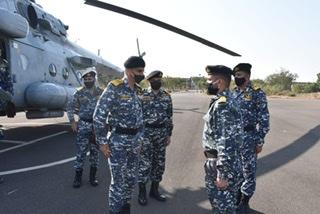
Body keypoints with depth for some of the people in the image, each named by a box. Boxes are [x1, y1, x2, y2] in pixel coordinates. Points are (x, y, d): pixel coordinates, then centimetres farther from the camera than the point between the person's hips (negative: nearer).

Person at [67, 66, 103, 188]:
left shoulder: (101, 92, 3)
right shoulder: (79, 93, 1)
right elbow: (70, 108, 8)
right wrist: (72, 121, -1)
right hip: (83, 125, -1)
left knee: (95, 151, 9)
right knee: (81, 151, 0)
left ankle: (93, 176, 22)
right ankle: (78, 176, 14)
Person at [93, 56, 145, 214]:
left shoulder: (138, 91, 7)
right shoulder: (114, 88, -14)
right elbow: (98, 116, -15)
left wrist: (140, 139, 14)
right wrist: (102, 142, -14)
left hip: (135, 141, 7)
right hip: (118, 141, -6)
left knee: (131, 178, 16)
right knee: (118, 181, 2)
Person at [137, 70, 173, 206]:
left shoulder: (166, 96, 7)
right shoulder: (143, 95, -3)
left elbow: (169, 116, 11)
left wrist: (169, 134, 8)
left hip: (162, 132, 4)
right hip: (146, 132, -4)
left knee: (159, 162, 11)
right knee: (145, 163, -1)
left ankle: (154, 190, 27)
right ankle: (142, 191, 15)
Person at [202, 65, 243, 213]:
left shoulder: (224, 105, -23)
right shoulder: (224, 101, 10)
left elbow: (227, 143, -27)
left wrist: (223, 174, -24)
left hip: (223, 165, -10)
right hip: (216, 162, 10)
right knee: (217, 201, 23)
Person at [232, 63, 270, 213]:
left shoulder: (257, 93, -9)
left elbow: (264, 119, -10)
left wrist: (260, 141, -12)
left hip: (248, 138, -5)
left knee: (248, 170, 8)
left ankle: (244, 201, 25)